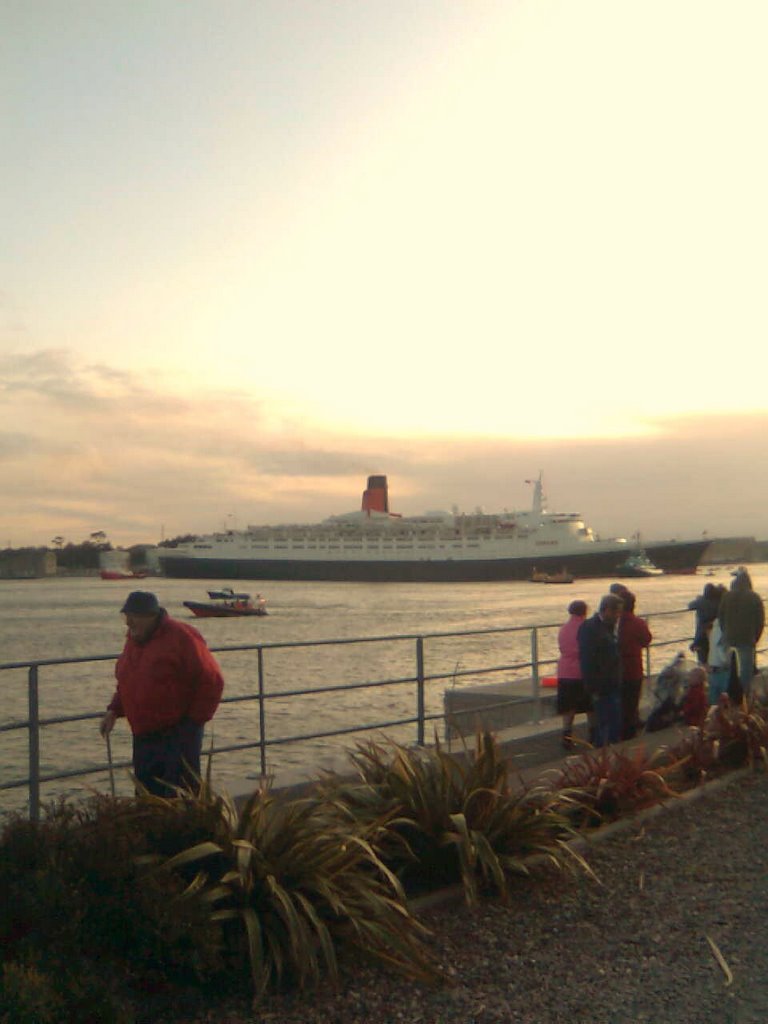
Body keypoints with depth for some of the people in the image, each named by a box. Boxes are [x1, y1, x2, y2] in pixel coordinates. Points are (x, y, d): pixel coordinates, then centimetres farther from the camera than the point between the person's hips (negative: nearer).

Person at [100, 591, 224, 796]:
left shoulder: (181, 637, -12)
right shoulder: (133, 640, 12)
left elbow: (211, 681, -13)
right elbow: (126, 683, 24)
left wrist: (194, 721, -13)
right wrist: (114, 710, 9)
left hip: (178, 735, -8)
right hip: (143, 738, 8)